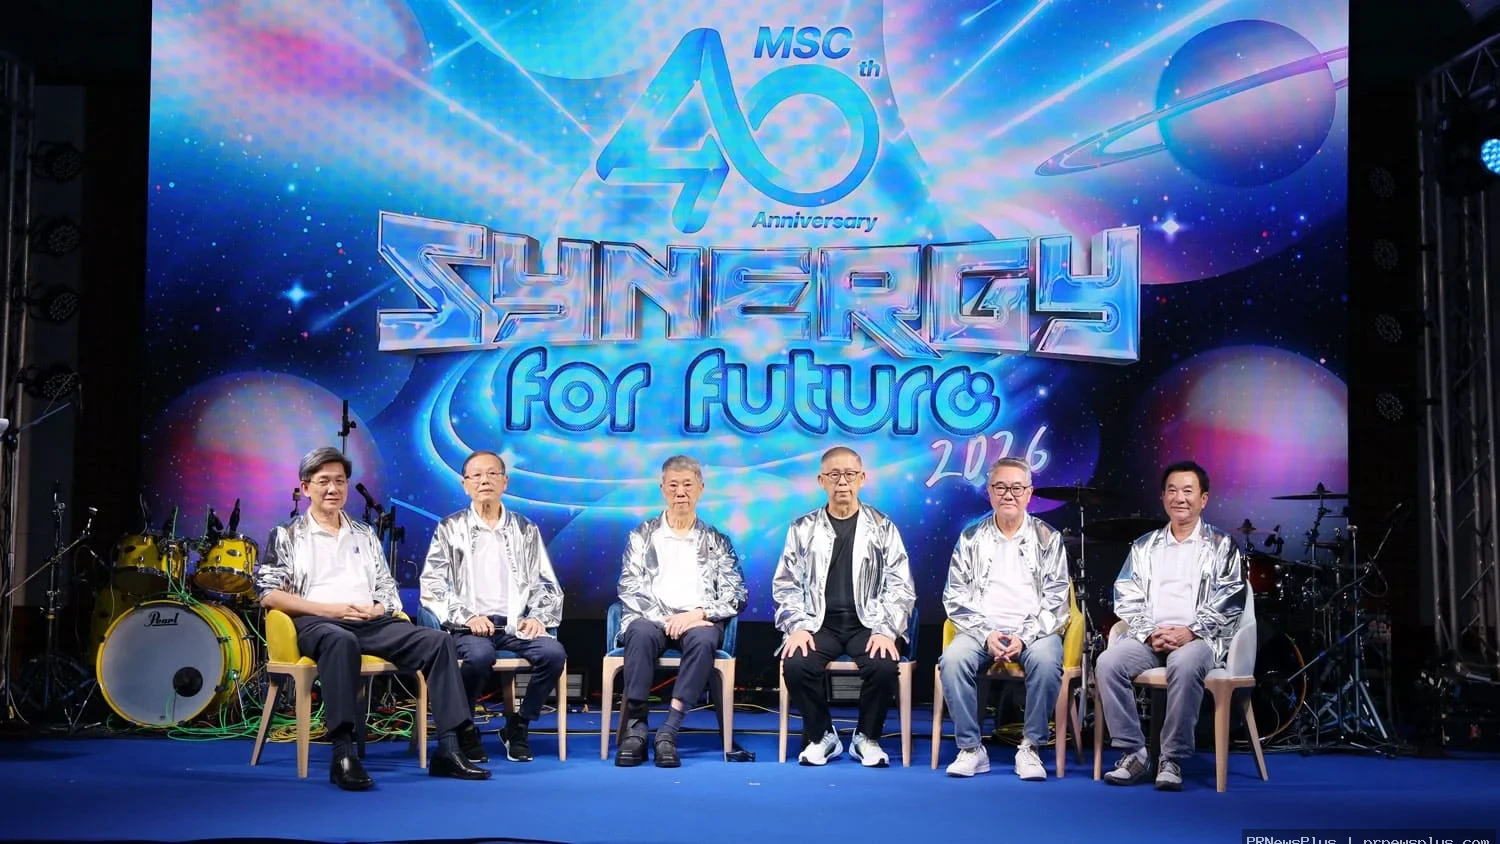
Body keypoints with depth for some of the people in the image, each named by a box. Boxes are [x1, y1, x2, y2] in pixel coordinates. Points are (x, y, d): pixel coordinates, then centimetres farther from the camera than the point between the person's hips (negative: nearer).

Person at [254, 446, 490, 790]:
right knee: (342, 640, -42)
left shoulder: (365, 535, 25)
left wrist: (379, 608, -3)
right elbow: (269, 594, -1)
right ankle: (343, 754, -45)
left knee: (439, 641, -20)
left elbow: (388, 589, 23)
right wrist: (330, 609, -12)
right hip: (316, 623, -5)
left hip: (373, 623, 5)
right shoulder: (287, 536, 11)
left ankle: (448, 749, -26)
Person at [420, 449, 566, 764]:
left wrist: (538, 617, -6)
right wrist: (467, 617, -13)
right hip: (470, 625, -3)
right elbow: (432, 587, 0)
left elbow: (547, 584, 13)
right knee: (480, 655, -36)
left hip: (517, 623, 3)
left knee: (553, 653, -27)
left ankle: (517, 727, -4)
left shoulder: (525, 530, 15)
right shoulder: (450, 529, 8)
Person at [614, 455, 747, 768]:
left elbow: (735, 597, 7)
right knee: (641, 632, -36)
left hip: (698, 622, 0)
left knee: (703, 639, -36)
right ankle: (635, 728, -35)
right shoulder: (642, 536, 15)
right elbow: (630, 589, 4)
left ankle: (668, 730, -38)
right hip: (652, 619, 0)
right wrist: (666, 618, -12)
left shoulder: (717, 541, 16)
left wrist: (698, 614, -11)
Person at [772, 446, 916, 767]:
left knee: (884, 666, -31)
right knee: (795, 665, -29)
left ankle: (867, 737, -3)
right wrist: (797, 627, -10)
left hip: (868, 624, -1)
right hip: (819, 623, 1)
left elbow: (901, 588, 1)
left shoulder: (883, 528, 6)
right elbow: (786, 586, 6)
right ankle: (820, 735, -1)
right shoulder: (803, 529, 8)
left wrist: (886, 630, -13)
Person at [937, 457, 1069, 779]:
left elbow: (1055, 600, 2)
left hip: (1034, 631, -1)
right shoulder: (971, 539, 10)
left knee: (1046, 659, -34)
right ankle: (971, 749, -18)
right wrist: (986, 635, -11)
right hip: (982, 631, 1)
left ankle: (1031, 747, -18)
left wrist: (1025, 637, -14)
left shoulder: (1048, 539, 7)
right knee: (953, 658, -30)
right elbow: (956, 598, 5)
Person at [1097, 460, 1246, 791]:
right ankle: (1134, 754, -17)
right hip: (1148, 638, 3)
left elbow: (1229, 603, -1)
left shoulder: (1221, 547, 10)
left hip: (1200, 639, -3)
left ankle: (1172, 760, -27)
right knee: (1108, 663, -26)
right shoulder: (1144, 547, 19)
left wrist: (1189, 632, -14)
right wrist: (1149, 633, -7)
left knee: (1183, 665, -38)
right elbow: (1126, 598, 11)